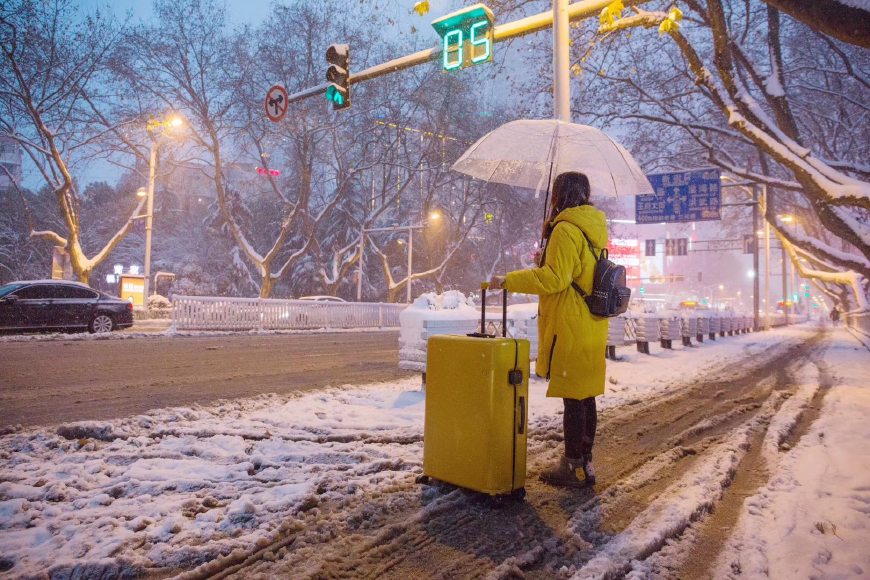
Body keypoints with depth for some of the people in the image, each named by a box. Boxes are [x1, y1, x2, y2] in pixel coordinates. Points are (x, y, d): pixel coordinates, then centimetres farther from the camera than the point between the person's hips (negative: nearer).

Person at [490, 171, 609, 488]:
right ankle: (584, 462, 25)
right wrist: (546, 261, 24)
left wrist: (509, 280, -16)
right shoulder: (594, 228, 16)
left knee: (573, 399, -1)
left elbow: (555, 278, -20)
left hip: (570, 327, -9)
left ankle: (574, 468, 9)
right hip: (592, 327, 9)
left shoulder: (566, 229, -13)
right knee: (585, 397, 14)